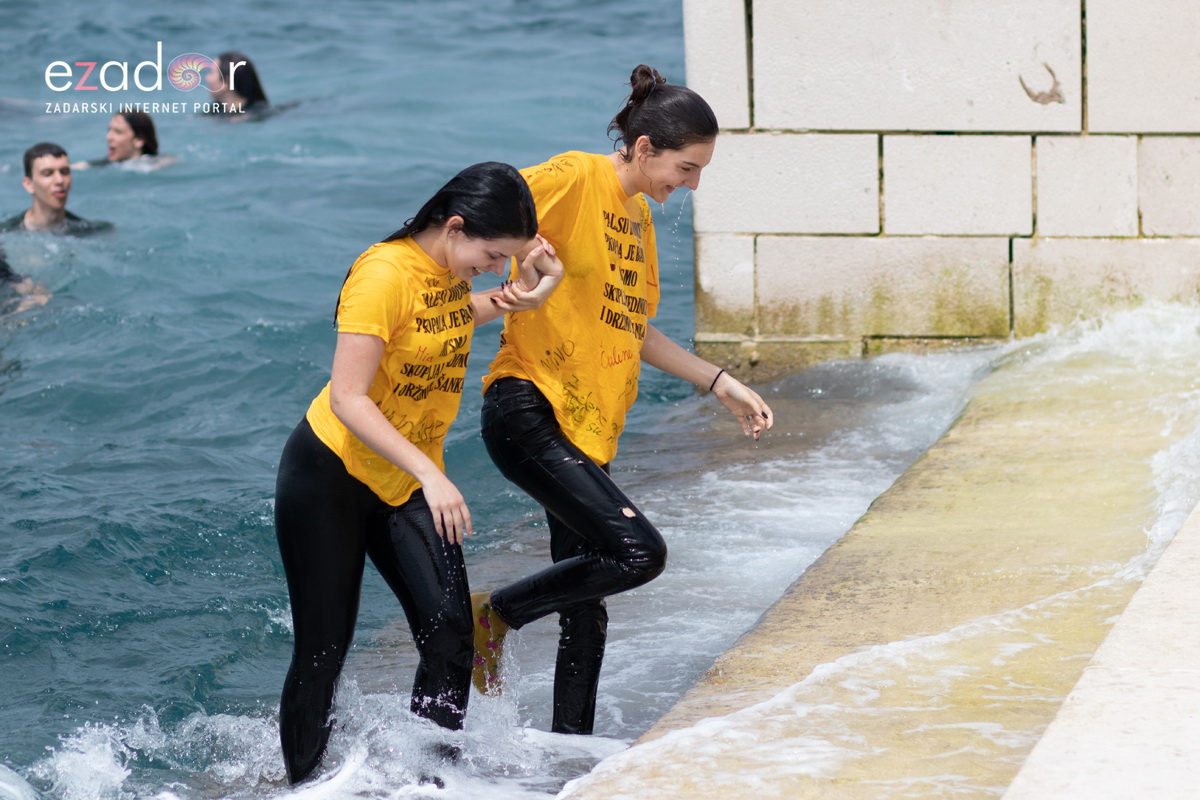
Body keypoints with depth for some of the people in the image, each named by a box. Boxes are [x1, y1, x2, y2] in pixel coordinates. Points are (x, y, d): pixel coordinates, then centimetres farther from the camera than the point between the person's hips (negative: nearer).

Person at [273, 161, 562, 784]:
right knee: (323, 647, 1)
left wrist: (519, 297, 6)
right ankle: (302, 784, 17)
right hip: (330, 476, -7)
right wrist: (430, 475, -33)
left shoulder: (451, 271, 0)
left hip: (407, 485, 7)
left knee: (449, 631, -9)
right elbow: (348, 399, -28)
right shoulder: (385, 273, -24)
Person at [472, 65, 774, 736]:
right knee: (639, 552, -21)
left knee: (586, 609, 9)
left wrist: (723, 385, 21)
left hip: (588, 428, 9)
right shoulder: (573, 179, -10)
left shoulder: (638, 216, 17)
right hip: (530, 410, -9)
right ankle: (496, 615, -2)